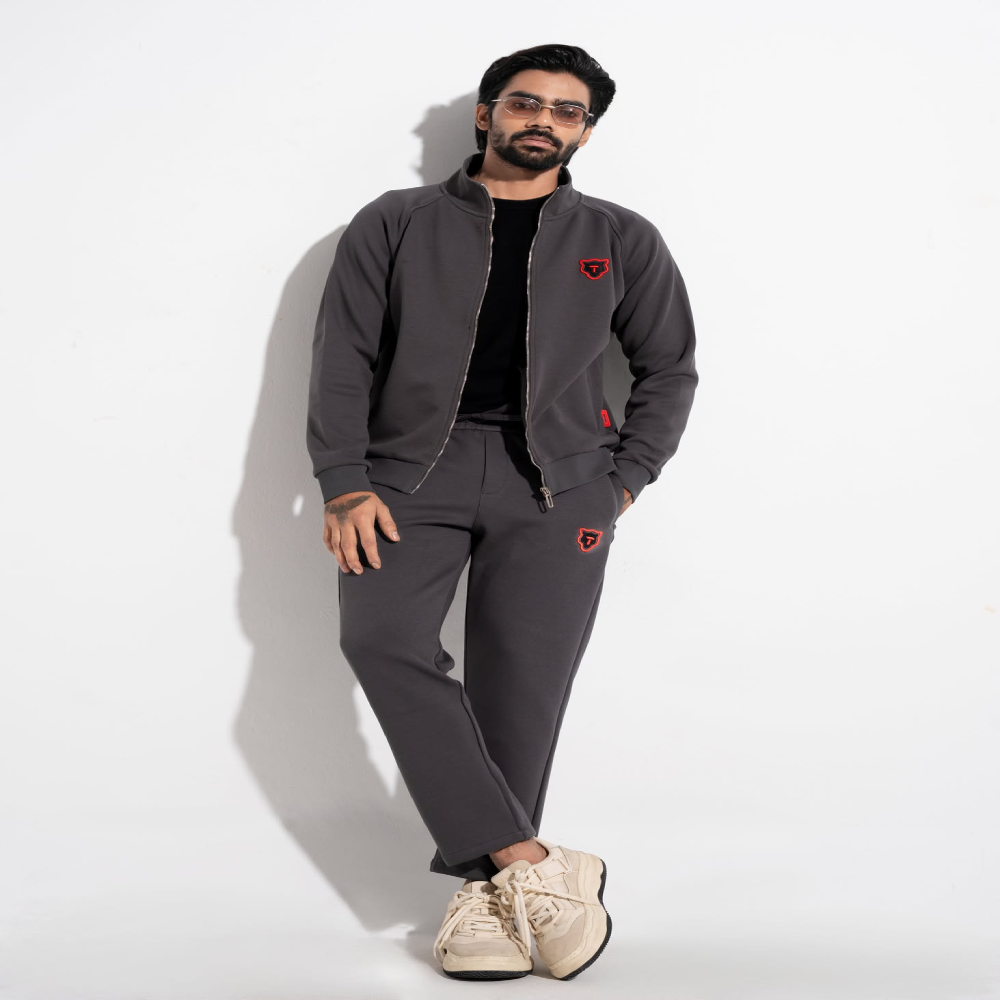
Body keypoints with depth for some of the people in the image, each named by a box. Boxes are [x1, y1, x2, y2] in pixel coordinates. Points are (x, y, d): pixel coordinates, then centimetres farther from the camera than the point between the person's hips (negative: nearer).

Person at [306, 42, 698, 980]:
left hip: (557, 477, 1)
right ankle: (535, 864, -24)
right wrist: (345, 483, -5)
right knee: (382, 636, -23)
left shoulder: (622, 240, 15)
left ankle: (484, 885, 2)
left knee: (521, 677, -11)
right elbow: (343, 355, 7)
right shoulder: (396, 223, 12)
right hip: (413, 462, 0)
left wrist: (625, 480, 8)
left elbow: (669, 366, 19)